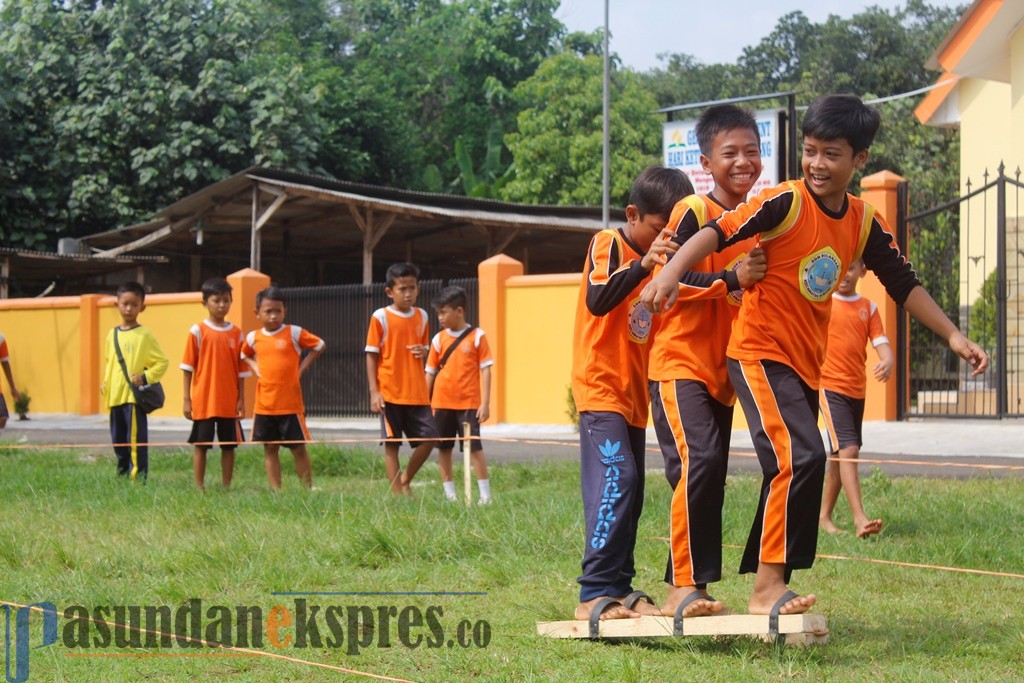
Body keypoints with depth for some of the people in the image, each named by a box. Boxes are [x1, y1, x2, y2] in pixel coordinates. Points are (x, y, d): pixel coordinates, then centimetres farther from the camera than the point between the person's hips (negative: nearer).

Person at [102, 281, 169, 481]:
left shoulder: (144, 335, -4)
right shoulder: (112, 335, 13)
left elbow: (162, 362, -3)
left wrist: (145, 377, -14)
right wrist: (106, 383, 10)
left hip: (134, 396, -7)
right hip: (114, 396, 7)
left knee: (136, 439, -9)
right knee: (118, 440, 13)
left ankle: (138, 477, -8)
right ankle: (123, 475, 23)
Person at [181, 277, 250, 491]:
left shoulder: (236, 333, 6)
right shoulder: (198, 331, -3)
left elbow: (241, 370, 9)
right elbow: (188, 367, -2)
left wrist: (241, 399, 3)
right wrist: (186, 399, -5)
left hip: (229, 402, 3)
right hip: (203, 401, -3)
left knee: (229, 445, 6)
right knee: (200, 445, 2)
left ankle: (226, 487, 13)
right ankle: (199, 488, 7)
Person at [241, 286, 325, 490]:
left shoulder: (294, 333, -4)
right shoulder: (253, 337, 5)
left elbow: (320, 346, 4)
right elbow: (245, 354, 26)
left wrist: (301, 368, -1)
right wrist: (255, 367, 7)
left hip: (291, 404, -3)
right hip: (264, 404, 3)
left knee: (299, 448, 2)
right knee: (270, 449, 6)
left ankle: (308, 488, 9)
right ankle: (276, 490, 11)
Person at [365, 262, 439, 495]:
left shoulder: (421, 316, 9)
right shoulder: (380, 317, -4)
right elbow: (371, 356, -3)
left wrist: (423, 352, -5)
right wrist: (374, 392, -10)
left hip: (417, 393, 4)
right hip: (389, 393, -4)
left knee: (429, 437, -2)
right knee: (392, 443, -1)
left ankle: (405, 480, 19)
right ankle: (396, 493, 5)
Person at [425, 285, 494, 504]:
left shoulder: (477, 336, -4)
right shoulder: (439, 339, 5)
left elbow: (485, 370, -4)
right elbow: (430, 373, 10)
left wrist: (485, 403, -9)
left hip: (469, 403, -4)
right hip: (442, 403, 4)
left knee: (475, 446, -5)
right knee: (443, 448, 7)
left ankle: (485, 494, 1)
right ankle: (449, 493, 16)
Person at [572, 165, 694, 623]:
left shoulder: (661, 261, 15)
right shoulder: (608, 245, -8)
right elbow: (597, 300, -25)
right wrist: (644, 264, -37)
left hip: (635, 393, 8)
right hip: (601, 388, -8)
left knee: (629, 492, 8)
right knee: (616, 482, -18)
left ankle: (619, 590, 13)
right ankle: (596, 593, -20)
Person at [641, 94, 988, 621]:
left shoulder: (864, 222, 6)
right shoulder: (787, 202, -13)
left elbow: (904, 284, 13)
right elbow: (719, 231, -22)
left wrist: (953, 336, 10)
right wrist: (671, 272, -37)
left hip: (806, 364, 7)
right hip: (760, 353, -7)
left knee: (790, 475, 10)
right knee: (801, 458, -22)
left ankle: (767, 588, 20)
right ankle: (769, 588, -20)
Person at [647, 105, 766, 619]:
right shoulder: (692, 211, -9)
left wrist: (758, 284, 0)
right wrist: (731, 279, -28)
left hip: (723, 371, 8)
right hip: (679, 364, -7)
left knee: (711, 478, 8)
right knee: (699, 460, -23)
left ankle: (682, 591, 16)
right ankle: (687, 585, -20)